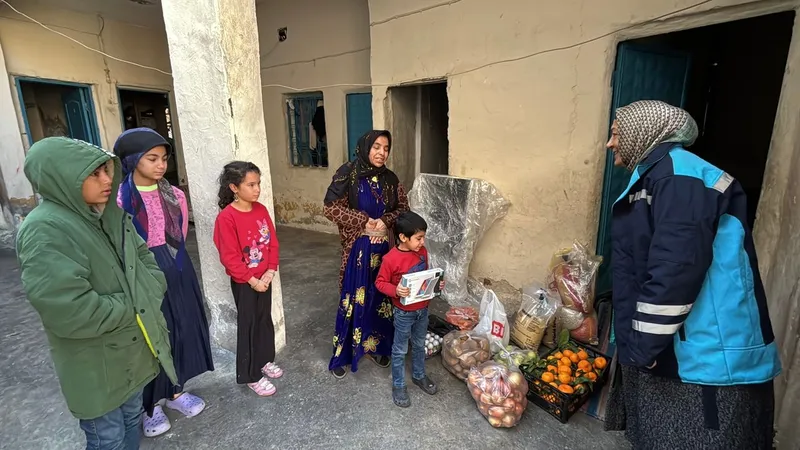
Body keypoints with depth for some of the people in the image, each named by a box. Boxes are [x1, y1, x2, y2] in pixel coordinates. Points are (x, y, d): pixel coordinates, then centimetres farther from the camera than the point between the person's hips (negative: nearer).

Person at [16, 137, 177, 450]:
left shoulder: (110, 214, 1)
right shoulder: (44, 231, -23)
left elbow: (145, 259, 8)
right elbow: (68, 311, -30)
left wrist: (148, 299, -8)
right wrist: (132, 309, -17)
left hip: (134, 350, 7)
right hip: (95, 365, -7)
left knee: (132, 421, 26)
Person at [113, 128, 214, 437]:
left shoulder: (174, 195, 1)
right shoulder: (120, 199, -14)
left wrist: (172, 261, 11)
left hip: (177, 273, 5)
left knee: (180, 329, 15)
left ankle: (175, 391, 36)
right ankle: (149, 404, 31)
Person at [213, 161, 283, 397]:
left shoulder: (261, 210, -1)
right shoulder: (226, 217, -19)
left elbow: (273, 242, 2)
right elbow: (230, 257, -19)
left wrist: (270, 271, -8)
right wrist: (252, 280, -18)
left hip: (264, 278, 6)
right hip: (243, 282, -6)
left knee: (265, 320, 19)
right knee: (248, 325, 7)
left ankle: (265, 360, 40)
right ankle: (251, 376, 23)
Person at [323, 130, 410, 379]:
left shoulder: (390, 179, 4)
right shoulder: (348, 174, -10)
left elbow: (403, 208, 9)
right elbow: (330, 207, -12)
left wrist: (385, 221, -11)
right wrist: (363, 221, -16)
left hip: (384, 247, 5)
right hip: (357, 248, -4)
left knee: (381, 297, 14)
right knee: (353, 299, 4)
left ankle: (377, 347, 35)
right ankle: (342, 355, 23)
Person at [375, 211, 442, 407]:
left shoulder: (422, 252, -4)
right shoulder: (391, 259, -24)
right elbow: (380, 282, -15)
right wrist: (395, 290, -32)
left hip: (423, 310, 6)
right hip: (404, 313, -6)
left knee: (419, 345, 25)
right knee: (400, 350, 13)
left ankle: (419, 376, 47)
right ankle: (398, 386, 32)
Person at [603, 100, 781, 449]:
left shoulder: (679, 172, -13)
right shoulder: (651, 178, 16)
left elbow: (677, 266, -24)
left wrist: (644, 344, -19)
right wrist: (637, 344, 17)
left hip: (707, 361, -9)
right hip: (669, 355, 9)